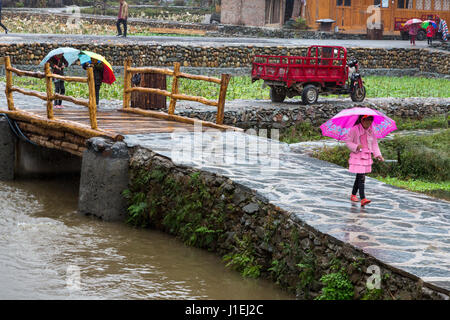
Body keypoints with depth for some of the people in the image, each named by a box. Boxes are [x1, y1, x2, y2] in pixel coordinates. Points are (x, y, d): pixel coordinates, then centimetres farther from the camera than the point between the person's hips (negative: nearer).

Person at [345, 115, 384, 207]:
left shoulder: (370, 130, 6)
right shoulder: (355, 129, -12)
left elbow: (374, 143, 13)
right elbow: (348, 141, -8)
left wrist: (377, 154, 3)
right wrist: (356, 147, -23)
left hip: (367, 156, 6)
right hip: (357, 156, -6)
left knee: (359, 177, 16)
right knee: (361, 177, -14)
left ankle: (353, 195, 32)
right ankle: (363, 199, -19)